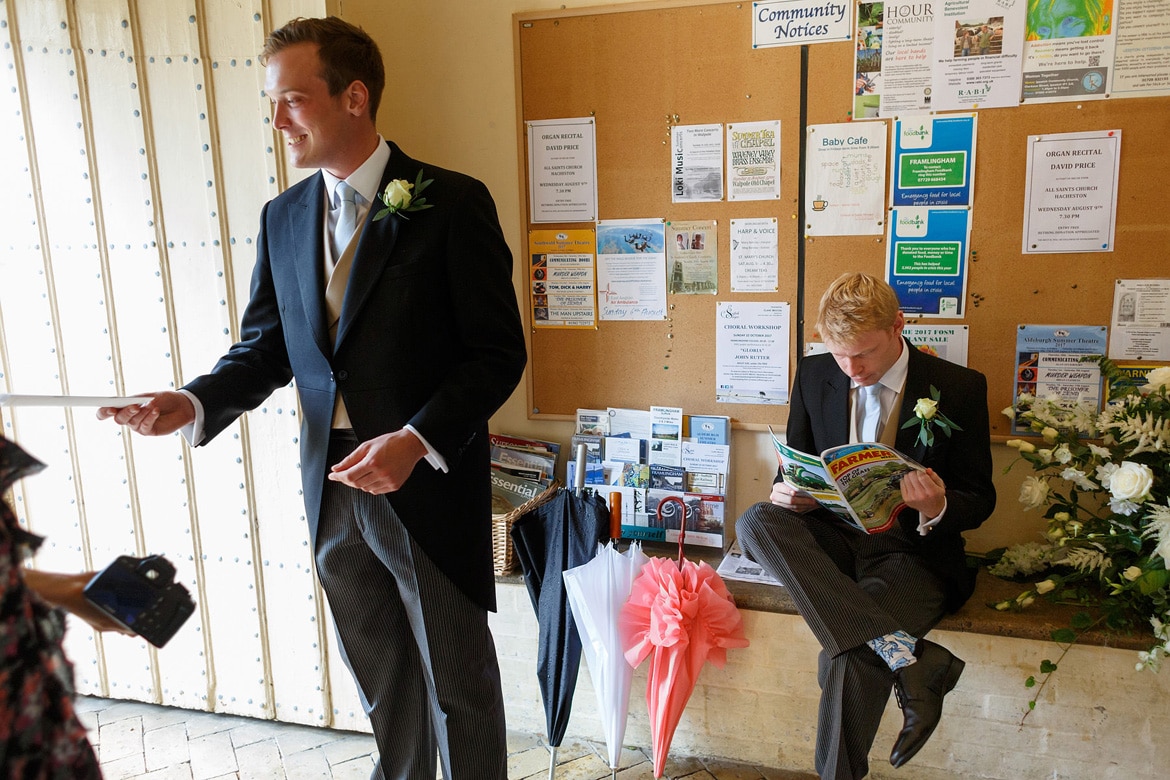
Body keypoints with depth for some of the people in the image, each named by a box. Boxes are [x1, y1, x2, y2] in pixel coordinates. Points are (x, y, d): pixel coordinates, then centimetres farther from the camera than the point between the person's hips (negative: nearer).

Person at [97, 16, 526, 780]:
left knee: (459, 681, 13)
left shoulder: (452, 203, -11)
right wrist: (195, 402, -10)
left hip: (429, 484, -5)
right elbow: (267, 346, 9)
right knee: (381, 676, 23)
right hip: (333, 488, 5)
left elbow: (499, 352, -13)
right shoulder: (283, 217, 6)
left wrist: (417, 440, -24)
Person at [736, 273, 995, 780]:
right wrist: (788, 493, -13)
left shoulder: (958, 388, -5)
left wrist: (937, 509, -25)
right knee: (755, 521, -29)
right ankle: (904, 655, -34)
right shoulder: (814, 376, 3)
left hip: (912, 551, -4)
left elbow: (979, 499, 0)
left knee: (851, 656, -32)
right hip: (834, 538, 4)